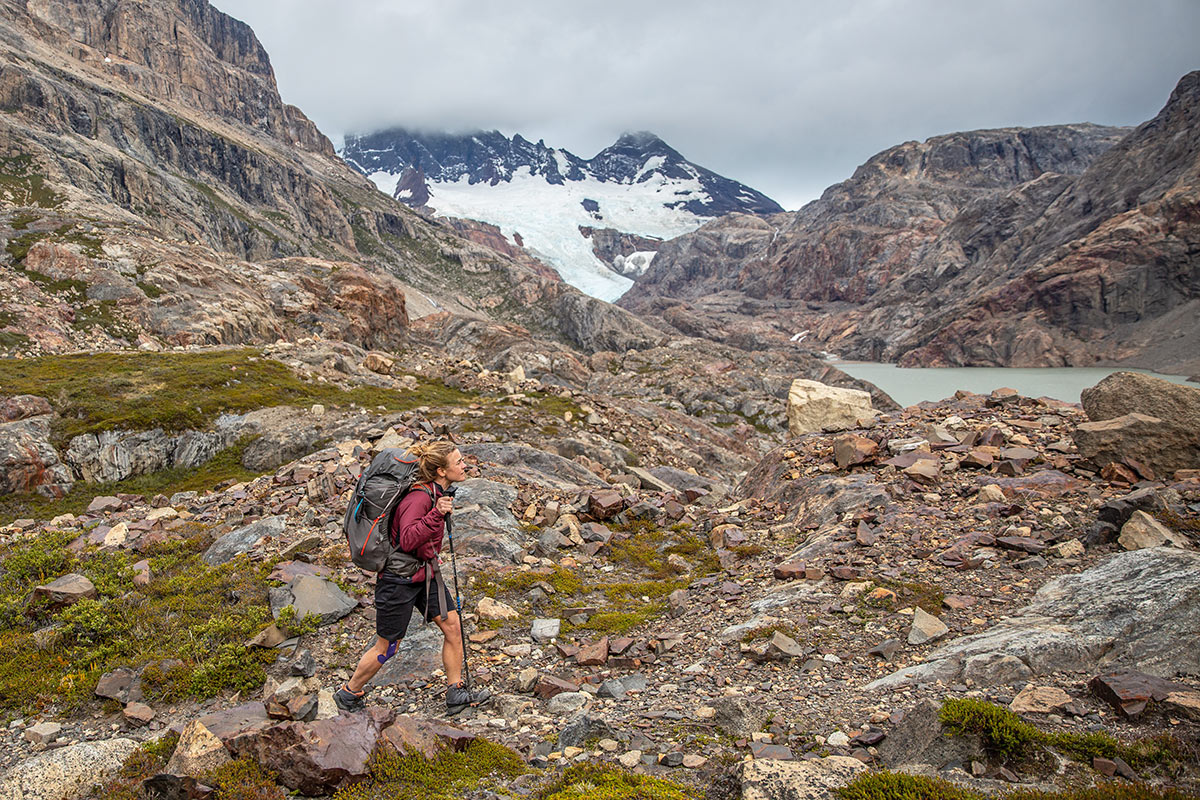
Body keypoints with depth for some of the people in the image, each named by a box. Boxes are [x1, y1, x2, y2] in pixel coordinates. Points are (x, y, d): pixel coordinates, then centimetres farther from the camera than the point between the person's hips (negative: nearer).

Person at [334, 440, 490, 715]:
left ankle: (456, 694, 16)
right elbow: (408, 541, -33)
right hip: (400, 578, -8)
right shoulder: (420, 496, -26)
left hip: (425, 572, 9)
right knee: (386, 648, 7)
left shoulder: (439, 491, 2)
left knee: (453, 626, 4)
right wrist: (436, 514, -42)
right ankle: (348, 695, 29)